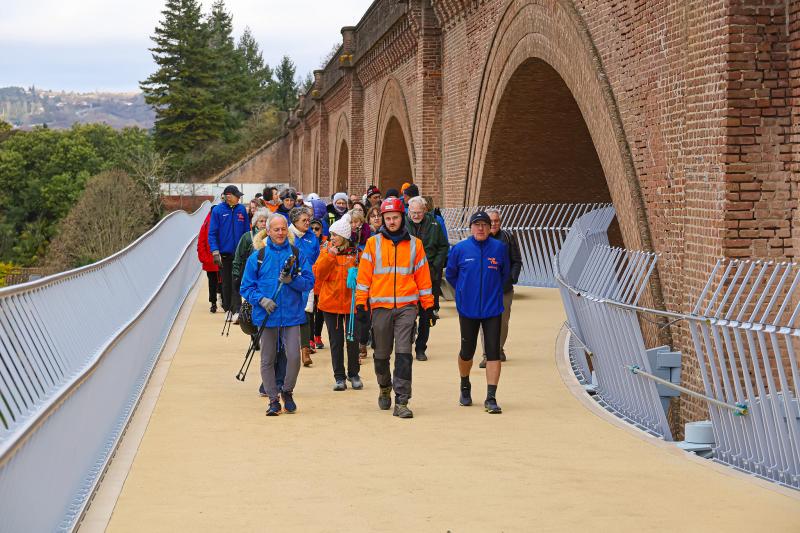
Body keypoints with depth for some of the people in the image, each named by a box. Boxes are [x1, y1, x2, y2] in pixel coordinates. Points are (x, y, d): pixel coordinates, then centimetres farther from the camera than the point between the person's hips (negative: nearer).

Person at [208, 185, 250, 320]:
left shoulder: (242, 210, 2)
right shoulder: (218, 210, -5)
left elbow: (247, 231, 8)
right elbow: (212, 233, -5)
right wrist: (215, 252, -13)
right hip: (225, 253, -1)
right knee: (227, 282, 10)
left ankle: (236, 310, -10)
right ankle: (228, 308, 20)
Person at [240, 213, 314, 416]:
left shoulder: (297, 254, 5)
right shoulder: (257, 257, 4)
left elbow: (309, 282, 2)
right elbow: (246, 287, 4)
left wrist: (291, 280, -16)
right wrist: (261, 299, -12)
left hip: (292, 315, 0)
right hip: (267, 315, 0)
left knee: (294, 356, -9)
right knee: (267, 360, 5)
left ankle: (287, 392, 15)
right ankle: (273, 399, 17)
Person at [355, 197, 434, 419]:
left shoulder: (414, 244, 8)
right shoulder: (373, 243, 6)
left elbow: (423, 276, 11)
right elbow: (364, 275, 5)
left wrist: (427, 305, 9)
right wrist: (361, 304, -1)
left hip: (406, 307, -1)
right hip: (380, 306, 1)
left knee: (404, 353, -10)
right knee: (382, 354, 10)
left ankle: (401, 401, -10)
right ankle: (385, 388, 36)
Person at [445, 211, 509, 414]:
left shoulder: (499, 248, -1)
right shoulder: (460, 249, -3)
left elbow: (505, 274, 14)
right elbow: (450, 274, 11)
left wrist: (494, 291, 10)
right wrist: (464, 291, 10)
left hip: (492, 308, 0)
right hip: (467, 309, 0)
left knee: (493, 352, -7)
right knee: (467, 352, 10)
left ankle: (491, 398, -4)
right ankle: (465, 387, 36)